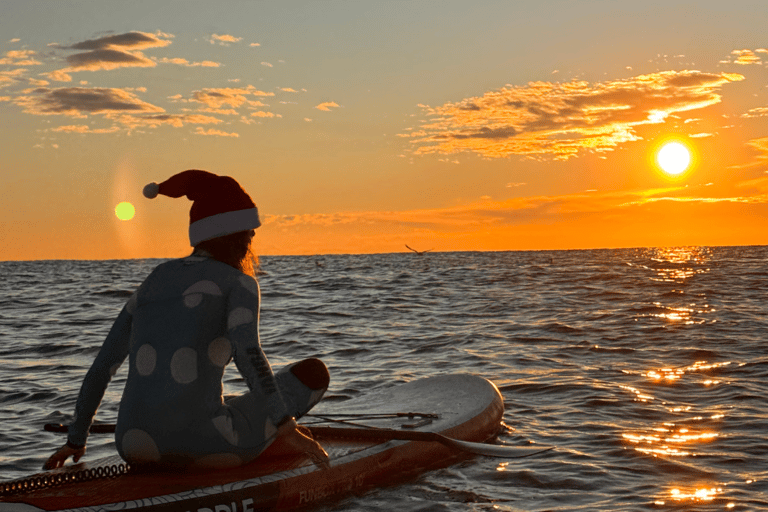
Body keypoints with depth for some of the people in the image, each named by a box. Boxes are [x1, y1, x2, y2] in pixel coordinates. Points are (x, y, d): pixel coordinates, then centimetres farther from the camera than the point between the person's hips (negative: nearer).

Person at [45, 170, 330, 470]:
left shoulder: (153, 283, 18)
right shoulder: (238, 282, 3)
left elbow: (100, 368, 20)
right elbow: (248, 352, -17)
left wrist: (75, 441, 29)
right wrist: (285, 426, -20)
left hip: (135, 448, 6)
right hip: (202, 446, -6)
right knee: (314, 371, 13)